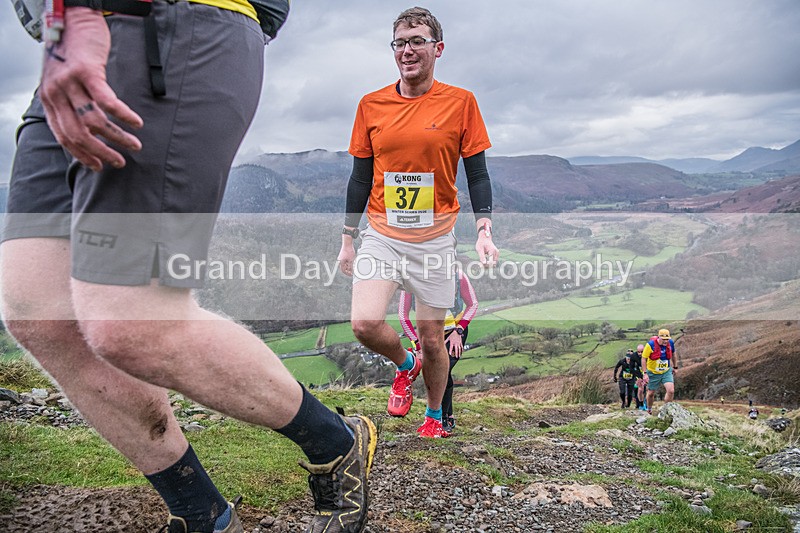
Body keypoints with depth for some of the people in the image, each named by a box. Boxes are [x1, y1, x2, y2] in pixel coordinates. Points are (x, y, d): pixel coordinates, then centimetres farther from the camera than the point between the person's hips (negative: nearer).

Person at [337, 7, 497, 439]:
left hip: (435, 239, -1)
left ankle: (435, 415, 34)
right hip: (381, 236, 2)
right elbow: (360, 178, 9)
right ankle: (405, 366, 18)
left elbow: (477, 174, 1)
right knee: (364, 323, -17)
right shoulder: (371, 105, 4)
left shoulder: (460, 102, -1)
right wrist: (348, 239, 9)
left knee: (432, 339, 7)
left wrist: (483, 231, -11)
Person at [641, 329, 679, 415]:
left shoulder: (670, 343, -10)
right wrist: (645, 374, -17)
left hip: (667, 372, 3)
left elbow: (673, 354, 11)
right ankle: (649, 410, 37)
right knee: (651, 393, 11)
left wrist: (675, 367, 17)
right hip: (653, 373, -2)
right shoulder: (651, 344, -22)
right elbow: (644, 359, -15)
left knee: (671, 391, -16)